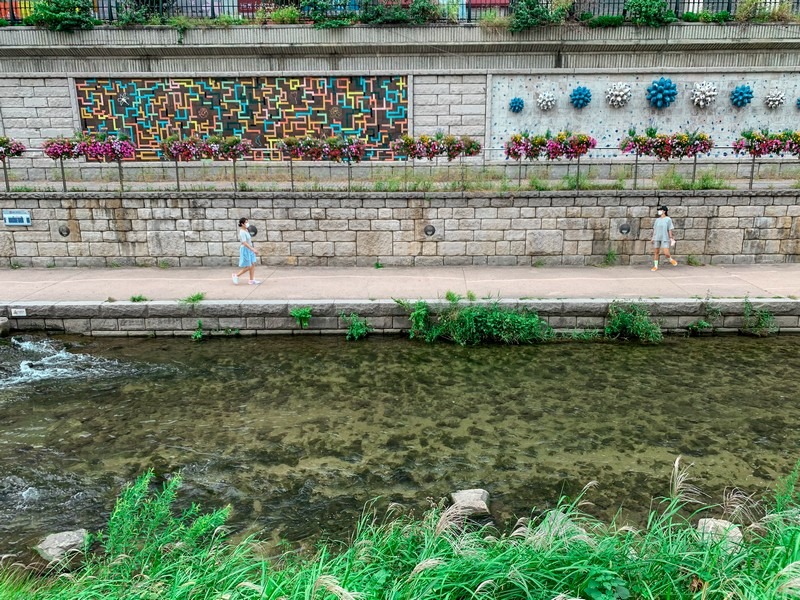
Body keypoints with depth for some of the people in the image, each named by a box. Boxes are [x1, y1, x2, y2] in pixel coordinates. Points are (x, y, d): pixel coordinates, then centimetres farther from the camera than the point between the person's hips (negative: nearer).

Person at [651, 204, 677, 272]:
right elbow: (654, 229, 11)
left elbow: (670, 229, -3)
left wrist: (671, 238, -6)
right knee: (655, 252, 2)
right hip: (656, 238, 4)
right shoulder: (657, 220, 10)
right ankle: (655, 266, 11)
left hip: (665, 238, -4)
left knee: (666, 253, -12)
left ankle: (671, 260, 19)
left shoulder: (668, 219, -1)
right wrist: (653, 238, 7)